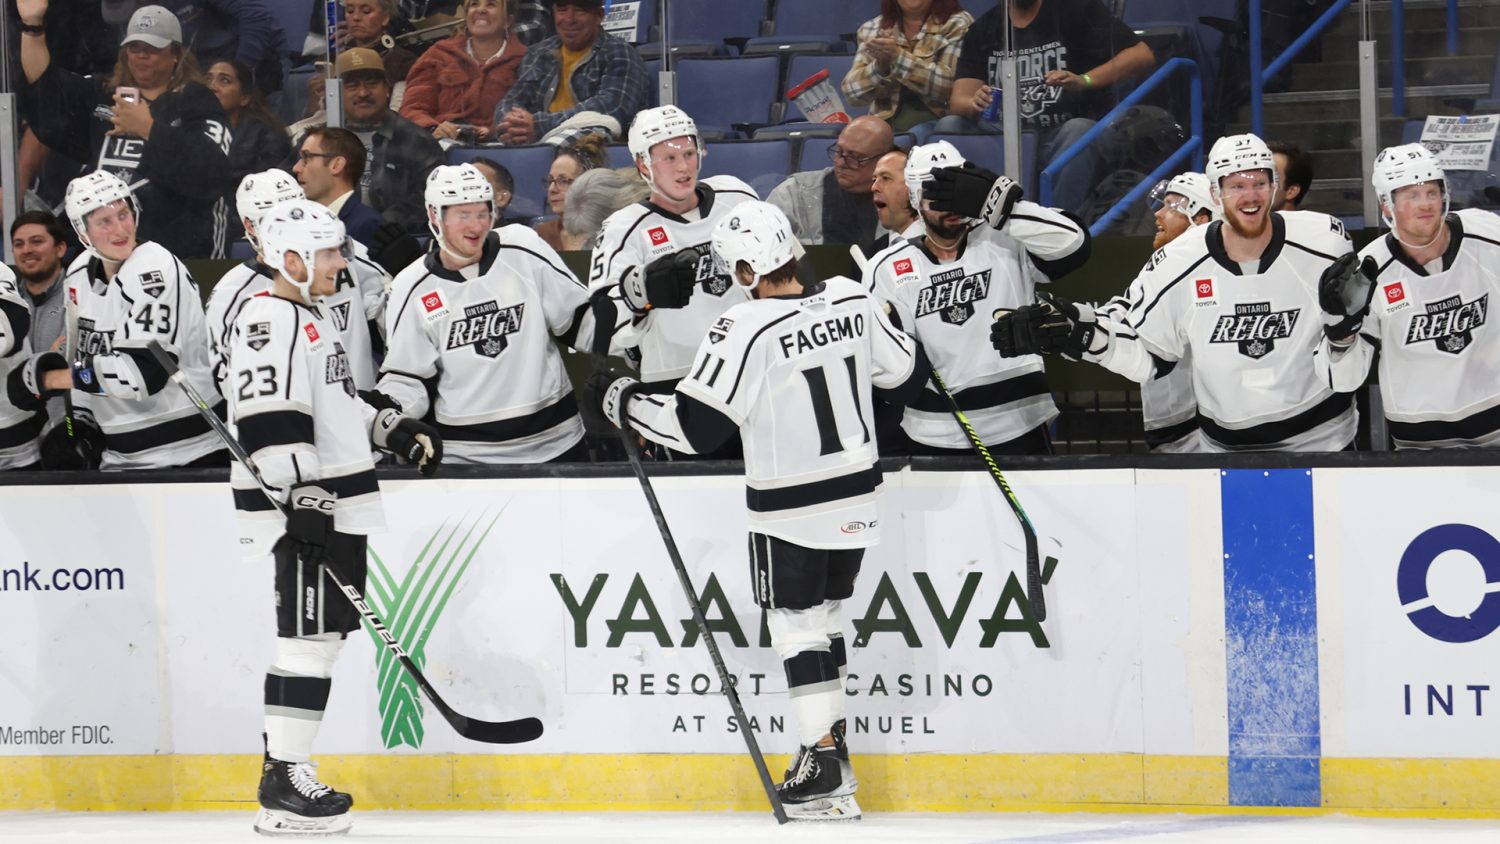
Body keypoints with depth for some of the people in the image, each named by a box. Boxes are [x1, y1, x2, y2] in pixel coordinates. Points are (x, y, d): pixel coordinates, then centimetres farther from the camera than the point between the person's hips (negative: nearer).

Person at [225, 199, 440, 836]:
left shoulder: (312, 318, 20)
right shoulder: (271, 323, -14)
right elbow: (269, 423, -23)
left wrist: (395, 431, 25)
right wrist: (304, 495, -27)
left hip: (336, 506, 11)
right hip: (307, 513, -11)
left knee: (325, 634, 12)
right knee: (308, 635, -11)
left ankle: (287, 768, 17)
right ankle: (283, 783, -11)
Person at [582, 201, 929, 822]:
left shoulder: (745, 330, -21)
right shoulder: (852, 301, -3)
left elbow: (695, 426, -21)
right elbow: (907, 374, 11)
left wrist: (621, 400, -7)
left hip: (789, 509, -6)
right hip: (856, 499, 6)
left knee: (795, 624, 3)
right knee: (824, 614, 19)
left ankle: (823, 767, -3)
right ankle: (833, 753, 24)